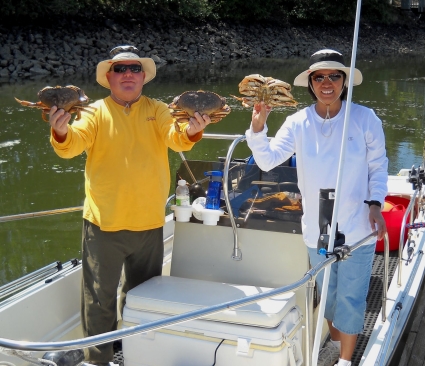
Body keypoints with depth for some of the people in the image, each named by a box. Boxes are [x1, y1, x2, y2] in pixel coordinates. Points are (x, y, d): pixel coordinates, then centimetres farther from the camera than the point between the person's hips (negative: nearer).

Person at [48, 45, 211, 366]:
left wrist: (191, 131, -36)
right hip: (104, 221, -2)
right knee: (100, 298, 5)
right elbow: (72, 145, -16)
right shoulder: (97, 112, -2)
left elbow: (176, 139, -13)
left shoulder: (157, 110, 3)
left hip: (149, 222, 3)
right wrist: (62, 131, -39)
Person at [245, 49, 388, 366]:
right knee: (327, 291, 21)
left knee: (351, 296, 5)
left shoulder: (365, 118, -11)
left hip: (357, 227, -3)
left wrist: (375, 203, -13)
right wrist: (258, 126, -28)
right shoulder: (299, 122, -7)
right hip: (317, 226, 3)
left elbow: (378, 165, -2)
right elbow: (268, 160, -14)